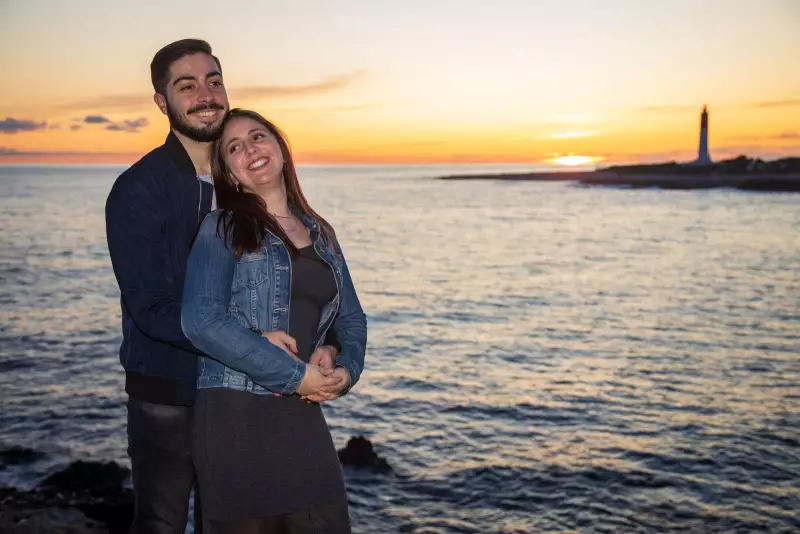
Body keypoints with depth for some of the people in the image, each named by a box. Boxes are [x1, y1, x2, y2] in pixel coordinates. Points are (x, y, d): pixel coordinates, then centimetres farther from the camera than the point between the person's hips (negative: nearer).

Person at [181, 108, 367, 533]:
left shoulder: (320, 233, 13)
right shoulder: (221, 229, -2)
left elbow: (350, 318, 17)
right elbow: (201, 321, -16)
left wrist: (347, 370, -5)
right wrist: (296, 374, -16)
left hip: (303, 414, 5)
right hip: (235, 414, -4)